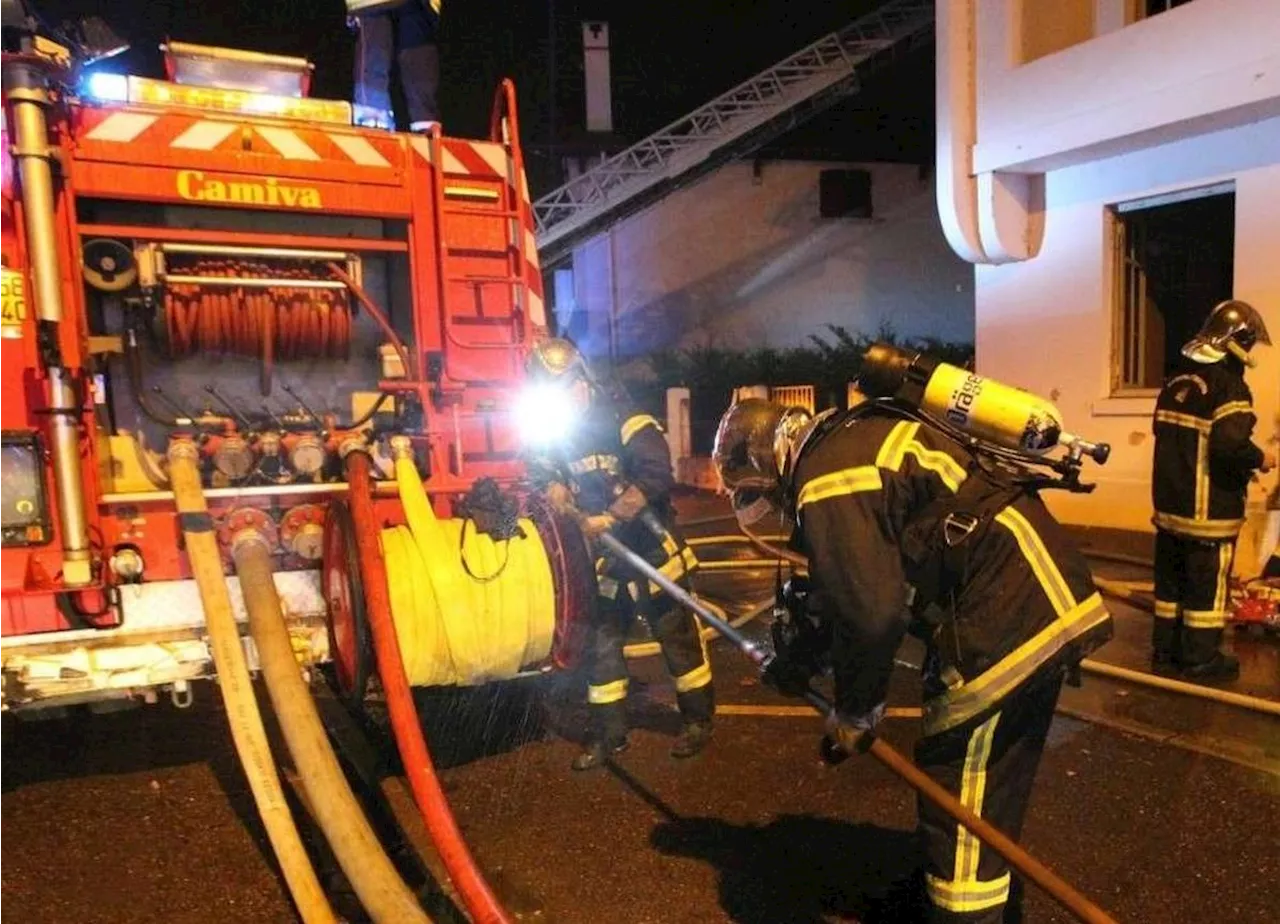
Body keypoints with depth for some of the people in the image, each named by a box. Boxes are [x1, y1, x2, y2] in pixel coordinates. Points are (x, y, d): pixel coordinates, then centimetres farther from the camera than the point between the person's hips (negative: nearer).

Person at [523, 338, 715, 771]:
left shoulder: (625, 420, -16)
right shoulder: (558, 434, 4)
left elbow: (657, 476, -26)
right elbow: (543, 473, 11)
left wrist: (610, 517, -29)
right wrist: (556, 490, -12)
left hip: (652, 548, -6)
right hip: (605, 556, 6)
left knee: (678, 637, 6)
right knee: (601, 644, 9)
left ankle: (698, 720, 23)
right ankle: (608, 734, 22)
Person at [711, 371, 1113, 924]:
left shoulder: (827, 484, -16)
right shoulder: (853, 438, 16)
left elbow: (871, 612, -21)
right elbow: (851, 586, 23)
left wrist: (854, 713, -5)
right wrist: (801, 657, 23)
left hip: (1005, 617, -11)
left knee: (961, 791, 1)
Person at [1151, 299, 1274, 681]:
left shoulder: (1178, 379, 9)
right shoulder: (1229, 385, -17)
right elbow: (1231, 443, -28)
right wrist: (1259, 459, -8)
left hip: (1170, 500, 8)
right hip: (1208, 509, -8)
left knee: (1171, 577, 15)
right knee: (1208, 584, 4)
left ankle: (1165, 650, 24)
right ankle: (1201, 659, 13)